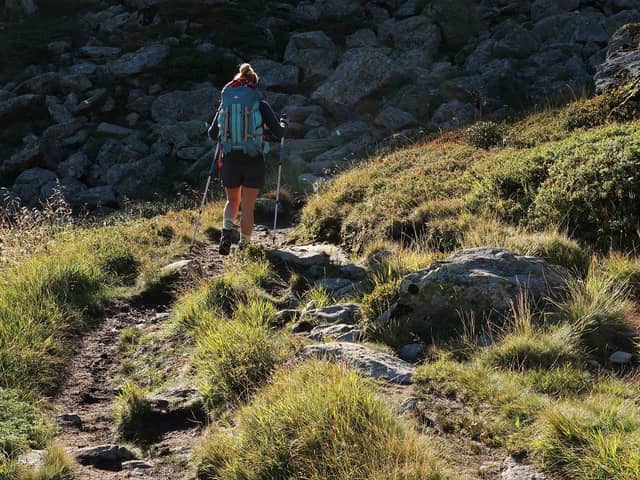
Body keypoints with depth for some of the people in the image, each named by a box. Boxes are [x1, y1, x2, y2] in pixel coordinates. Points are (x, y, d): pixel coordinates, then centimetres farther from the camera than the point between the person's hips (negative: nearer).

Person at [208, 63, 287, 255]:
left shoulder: (225, 104, 3)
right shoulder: (261, 105, -4)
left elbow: (212, 134, 11)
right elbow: (279, 132, -5)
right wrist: (283, 123, 17)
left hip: (230, 162, 2)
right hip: (254, 162, -2)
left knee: (232, 202, 22)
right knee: (247, 208, 8)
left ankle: (227, 232, -3)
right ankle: (244, 247, 11)